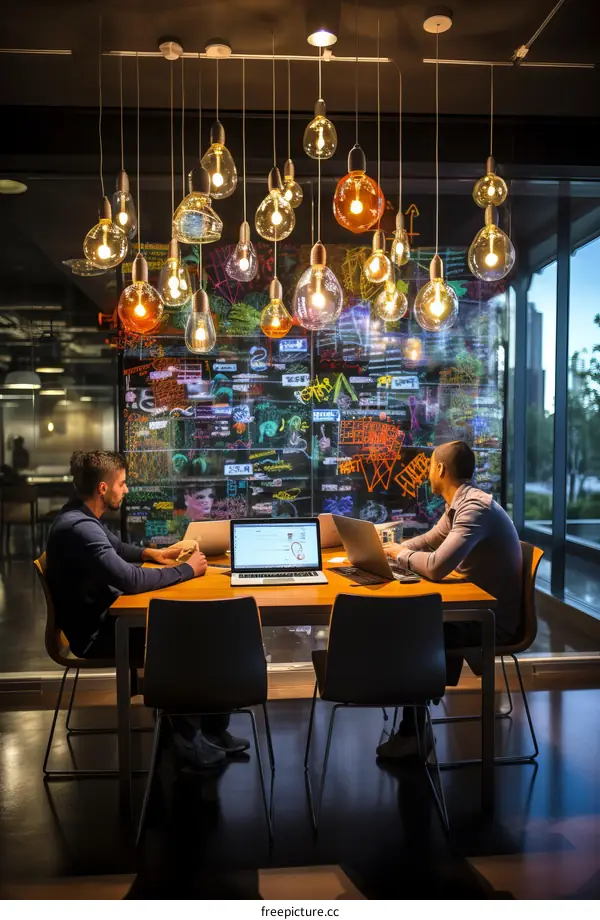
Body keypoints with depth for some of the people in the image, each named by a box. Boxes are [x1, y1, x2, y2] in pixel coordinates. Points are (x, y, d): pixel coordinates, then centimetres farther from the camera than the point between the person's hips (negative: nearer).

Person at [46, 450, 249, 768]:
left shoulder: (83, 516, 5)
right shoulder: (79, 528, -29)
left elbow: (115, 547, 25)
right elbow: (131, 579, -34)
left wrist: (151, 554, 7)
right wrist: (187, 570, -22)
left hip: (105, 616, 10)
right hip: (95, 633, -10)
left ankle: (211, 727, 10)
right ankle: (188, 734, 10)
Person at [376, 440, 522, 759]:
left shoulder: (475, 508, -26)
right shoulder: (459, 505, 6)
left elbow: (436, 567, -35)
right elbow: (428, 541, 19)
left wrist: (401, 554, -15)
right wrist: (388, 549, 3)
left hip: (495, 619, -9)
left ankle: (412, 733, 8)